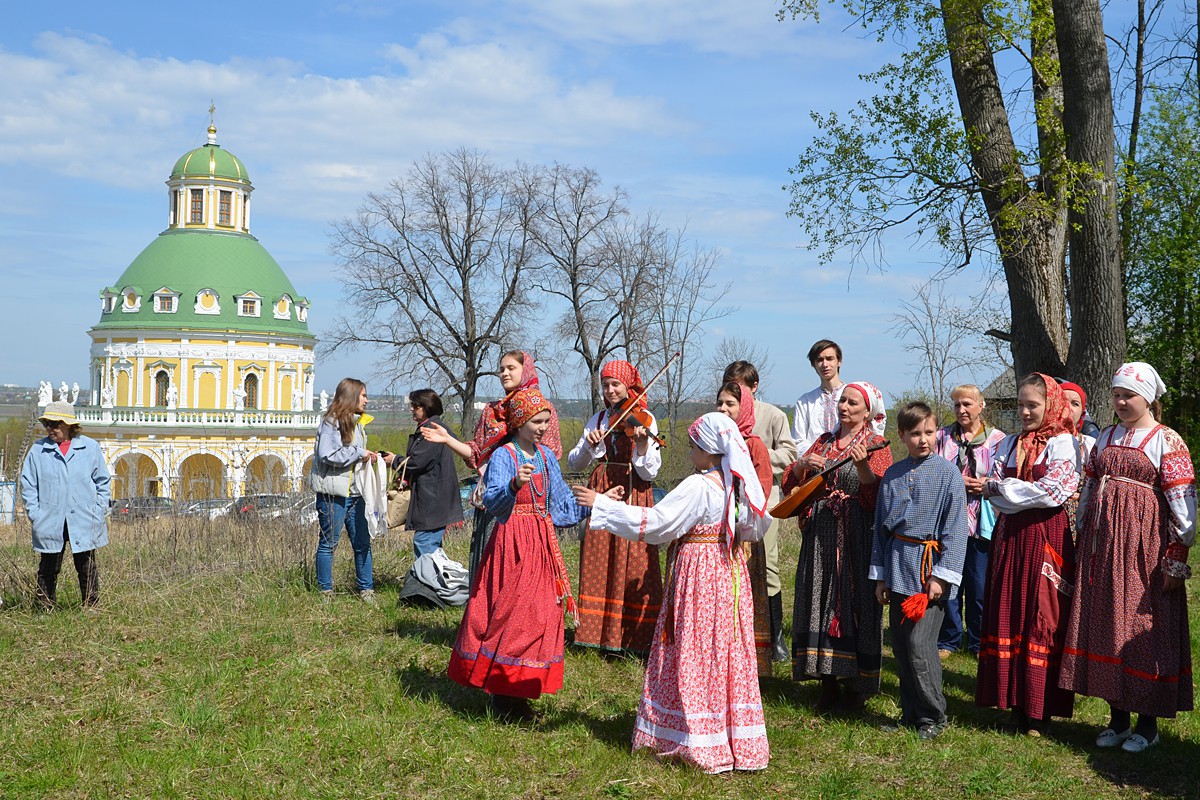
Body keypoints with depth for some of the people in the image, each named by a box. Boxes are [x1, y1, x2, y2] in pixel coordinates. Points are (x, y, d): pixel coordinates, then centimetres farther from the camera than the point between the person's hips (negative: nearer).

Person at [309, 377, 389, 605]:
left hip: (355, 492, 8)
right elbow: (327, 455, -20)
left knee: (363, 543, 8)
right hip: (332, 493, -8)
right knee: (328, 543, 2)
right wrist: (358, 453, -15)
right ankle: (325, 591, 12)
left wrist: (369, 458, 10)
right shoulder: (331, 422, -10)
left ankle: (366, 589, 16)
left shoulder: (357, 424, 18)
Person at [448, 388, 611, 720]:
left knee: (539, 615, 8)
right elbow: (492, 501, -26)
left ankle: (519, 692, 19)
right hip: (512, 542, -7)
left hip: (542, 542, 7)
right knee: (508, 615, -6)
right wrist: (514, 485, -44)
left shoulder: (545, 455, 10)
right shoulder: (503, 456, -10)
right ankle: (502, 696, 4)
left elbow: (562, 503, 16)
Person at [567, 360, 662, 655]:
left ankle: (634, 638, 2)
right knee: (599, 566, 4)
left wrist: (641, 445, -26)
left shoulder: (644, 419, -1)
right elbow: (575, 464, 6)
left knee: (633, 567, -5)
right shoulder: (598, 420, 11)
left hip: (633, 497, -4)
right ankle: (598, 631, 13)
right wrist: (589, 445, -12)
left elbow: (649, 472, -9)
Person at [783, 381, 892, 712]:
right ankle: (829, 682, 16)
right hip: (821, 533, 5)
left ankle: (855, 686, 6)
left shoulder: (875, 445, -1)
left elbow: (878, 495, -15)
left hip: (856, 534, -5)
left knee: (854, 602, -4)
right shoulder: (824, 442, 14)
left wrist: (862, 465, -29)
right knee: (820, 602, 6)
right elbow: (789, 485, 11)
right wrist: (803, 464, -7)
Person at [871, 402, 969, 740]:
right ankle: (910, 714, 22)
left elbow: (955, 528, -7)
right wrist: (879, 575, 13)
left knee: (920, 643, -10)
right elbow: (881, 525, 14)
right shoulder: (893, 474, 9)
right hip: (898, 567, 5)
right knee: (900, 645, 9)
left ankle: (933, 717, 6)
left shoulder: (948, 472, -5)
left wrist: (942, 575, -12)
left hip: (929, 566, -5)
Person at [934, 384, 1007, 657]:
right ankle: (948, 640, 18)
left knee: (979, 586, 4)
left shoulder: (997, 439, 2)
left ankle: (979, 642, 18)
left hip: (981, 521, -2)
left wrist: (987, 485, -14)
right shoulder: (943, 436, 9)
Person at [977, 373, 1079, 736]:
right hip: (1010, 537, 6)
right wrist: (1031, 495, -10)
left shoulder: (1063, 443, -2)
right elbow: (994, 495, 6)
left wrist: (1002, 486, -5)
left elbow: (1053, 492, -14)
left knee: (1043, 620, -4)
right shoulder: (1009, 444, 15)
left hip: (1047, 540, -5)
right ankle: (1015, 701, 11)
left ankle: (1039, 709, 1)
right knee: (1008, 618, 4)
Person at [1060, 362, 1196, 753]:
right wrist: (1084, 542, 13)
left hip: (1144, 544, -6)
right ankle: (1118, 717, 17)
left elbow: (1182, 500, -9)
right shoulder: (1106, 438, 14)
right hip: (1103, 543, 6)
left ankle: (1148, 721, 10)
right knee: (1105, 622, 7)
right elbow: (1087, 490, 17)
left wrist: (1177, 556, -13)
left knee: (1144, 625, -2)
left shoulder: (1167, 441, -4)